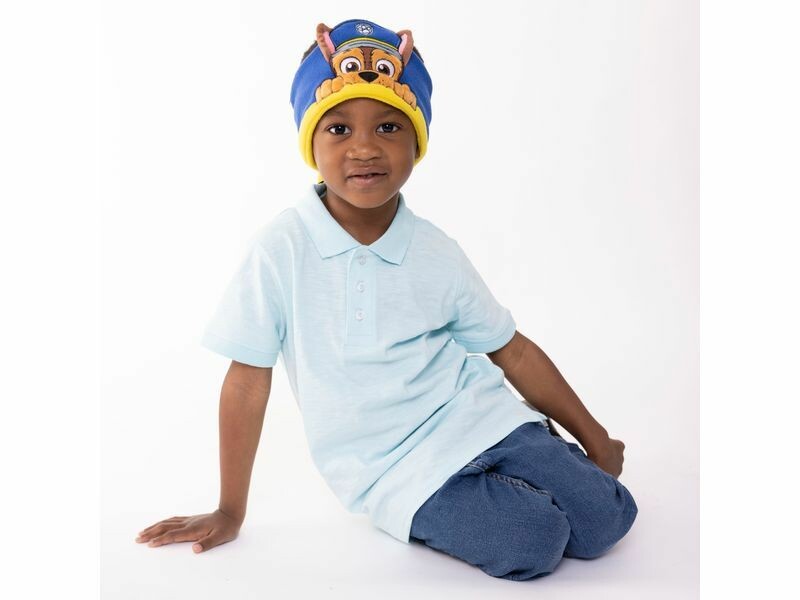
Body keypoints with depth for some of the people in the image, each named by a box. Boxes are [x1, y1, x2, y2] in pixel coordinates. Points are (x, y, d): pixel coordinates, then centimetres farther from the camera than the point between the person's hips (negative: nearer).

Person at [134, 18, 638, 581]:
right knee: (528, 543, -23)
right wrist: (230, 512, 0)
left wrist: (594, 438, 10)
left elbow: (513, 350, 6)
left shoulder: (436, 253, -4)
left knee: (605, 521, -9)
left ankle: (504, 477, 16)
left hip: (479, 418, 3)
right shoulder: (282, 249, -13)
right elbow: (248, 379, -7)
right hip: (394, 470, -3)